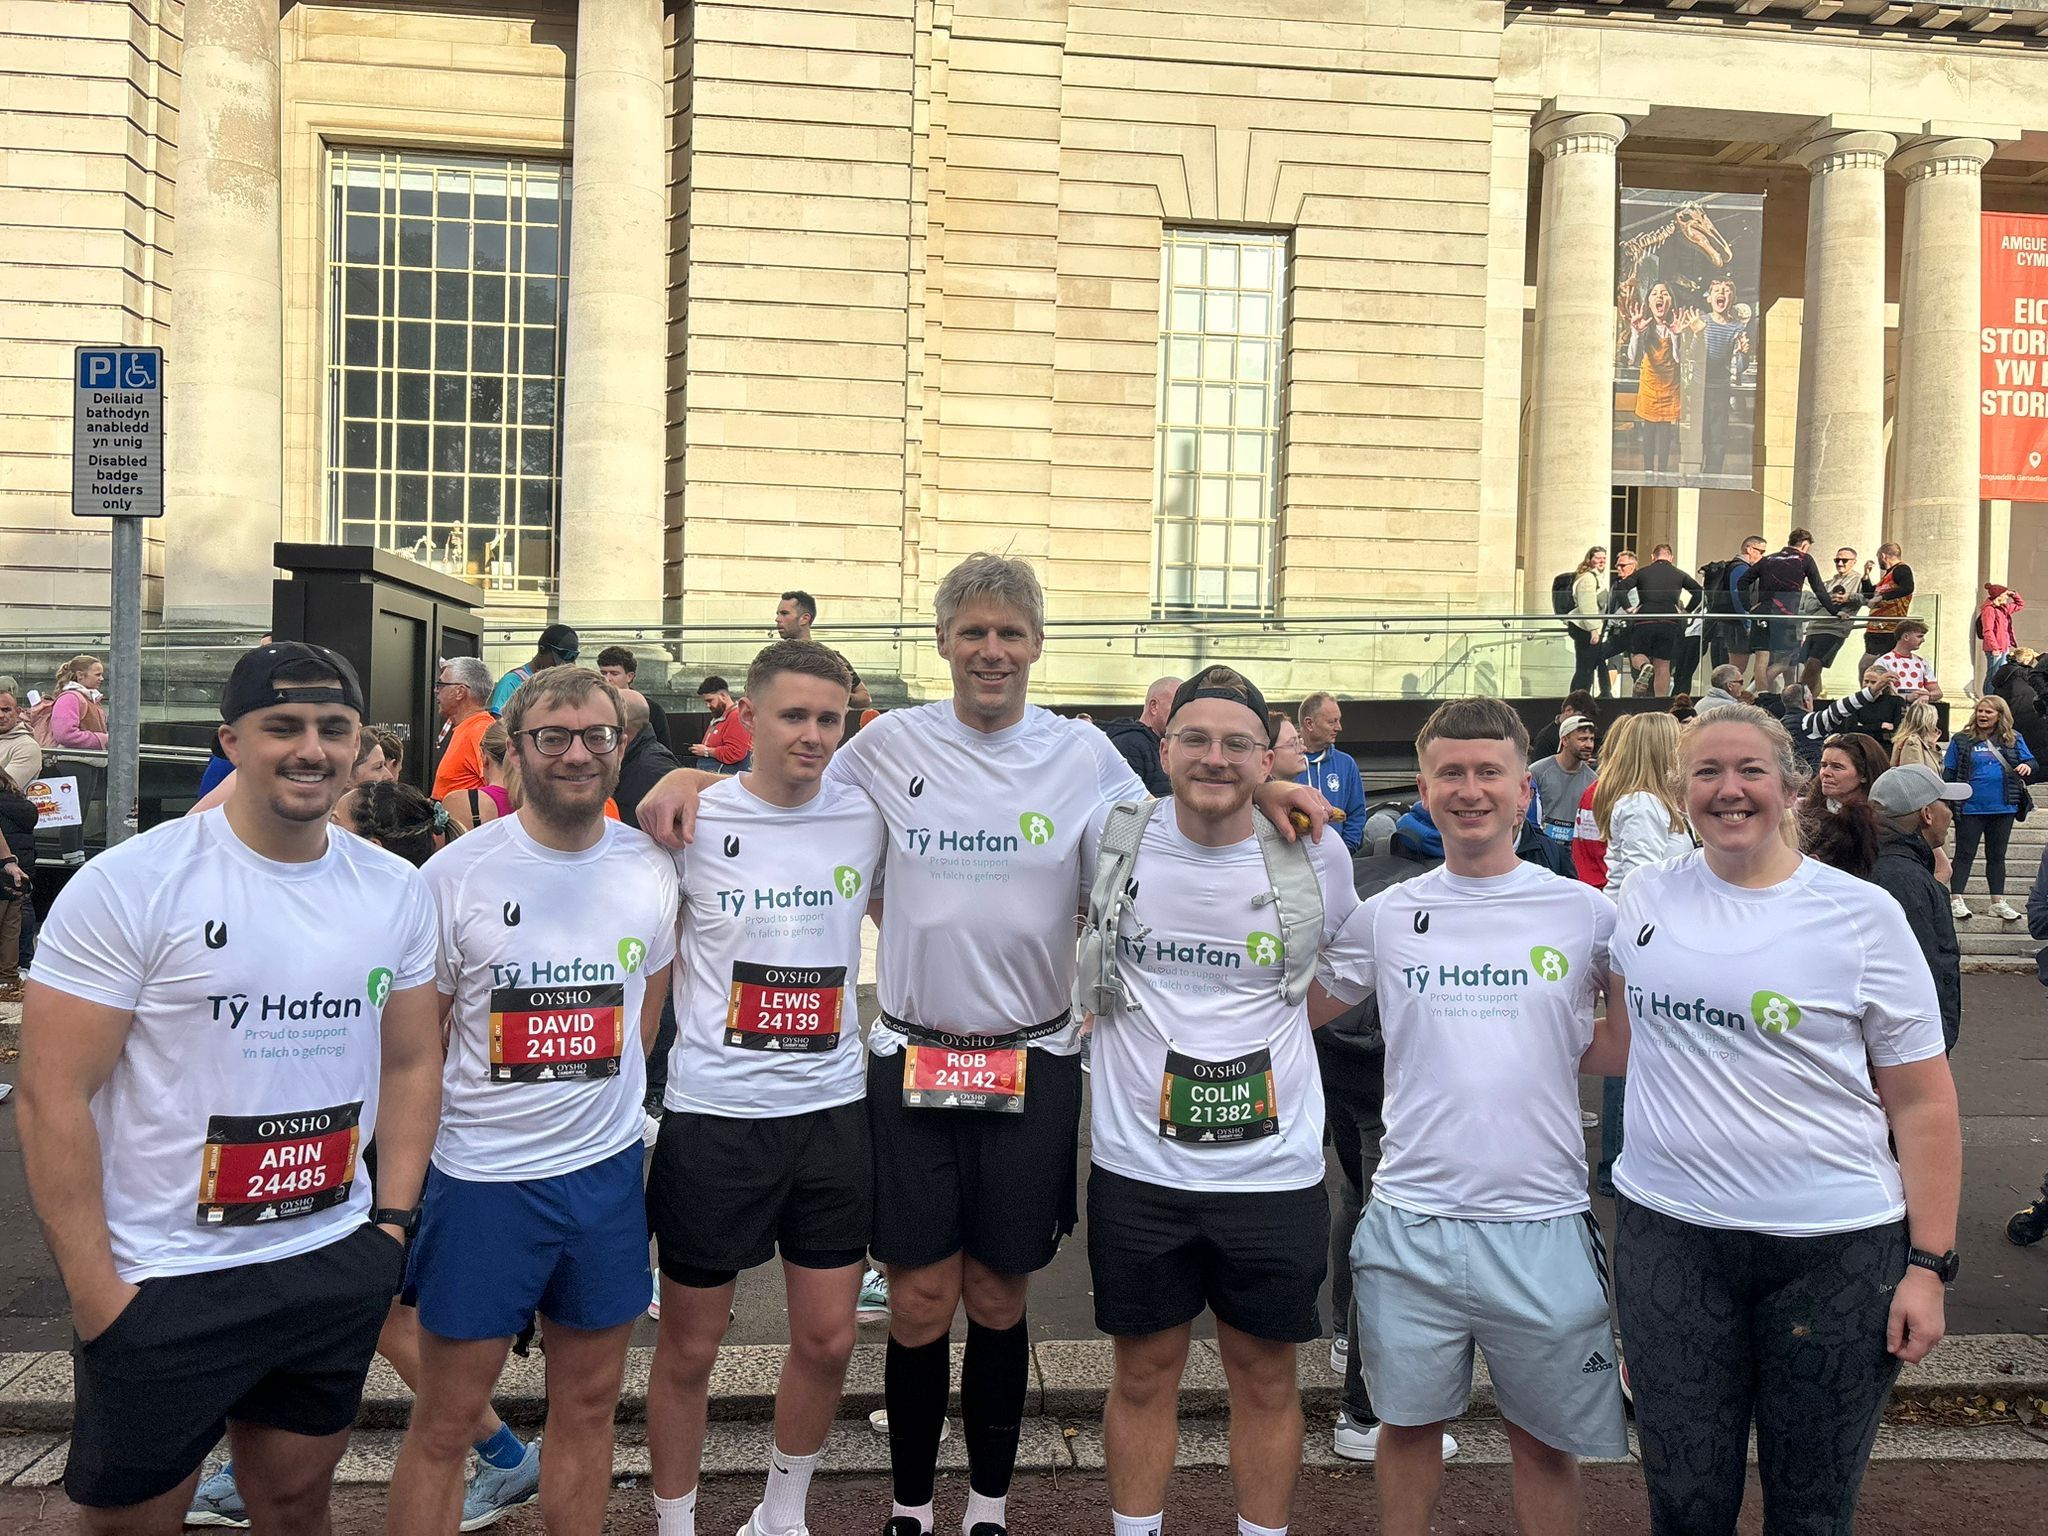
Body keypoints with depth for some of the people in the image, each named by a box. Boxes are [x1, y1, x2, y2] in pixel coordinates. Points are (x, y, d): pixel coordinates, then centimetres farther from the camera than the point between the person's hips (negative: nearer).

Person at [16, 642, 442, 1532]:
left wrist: (393, 1219, 3)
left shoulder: (397, 890, 2)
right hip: (160, 1287, -4)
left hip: (335, 1270, 4)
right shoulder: (127, 884, -13)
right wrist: (93, 1293, -13)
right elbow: (54, 1096, -12)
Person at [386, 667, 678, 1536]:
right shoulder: (455, 874, -10)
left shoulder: (652, 869, 0)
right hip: (480, 1178, -3)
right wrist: (406, 1169, -5)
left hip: (608, 1171, 3)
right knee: (444, 1424, 8)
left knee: (589, 1404, 16)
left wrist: (601, 1099, 11)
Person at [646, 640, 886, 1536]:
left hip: (833, 1109, 3)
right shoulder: (694, 819, -7)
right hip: (712, 1114, -3)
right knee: (689, 1348, 10)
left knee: (828, 1338, 11)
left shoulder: (868, 818, 0)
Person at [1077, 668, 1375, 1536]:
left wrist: (1259, 1030, 5)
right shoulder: (1111, 839, -6)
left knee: (1266, 1378, 15)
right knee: (1144, 1374, 14)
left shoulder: (1316, 856, -5)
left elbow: (1347, 973, 14)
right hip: (1137, 1166, 0)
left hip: (1275, 1171, 0)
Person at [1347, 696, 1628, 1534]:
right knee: (1410, 1423, 16)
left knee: (1546, 1436, 15)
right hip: (1411, 1219, 1)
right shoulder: (1383, 916, 2)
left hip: (1544, 1223, 0)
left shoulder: (1586, 913, 0)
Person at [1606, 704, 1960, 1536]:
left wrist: (1929, 1265, -6)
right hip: (1669, 1237, 2)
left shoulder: (1862, 914, -4)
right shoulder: (1646, 897, 3)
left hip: (1839, 1249, -2)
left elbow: (1922, 1102, -3)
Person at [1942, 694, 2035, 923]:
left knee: (1997, 855, 12)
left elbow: (2030, 760, 10)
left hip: (2003, 809, 3)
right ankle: (1956, 900, 3)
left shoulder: (2013, 740, 7)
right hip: (1970, 808, -3)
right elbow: (1949, 772, 0)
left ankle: (1998, 902, 18)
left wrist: (2027, 766, -14)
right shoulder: (1962, 740, 0)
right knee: (1965, 854, 1)